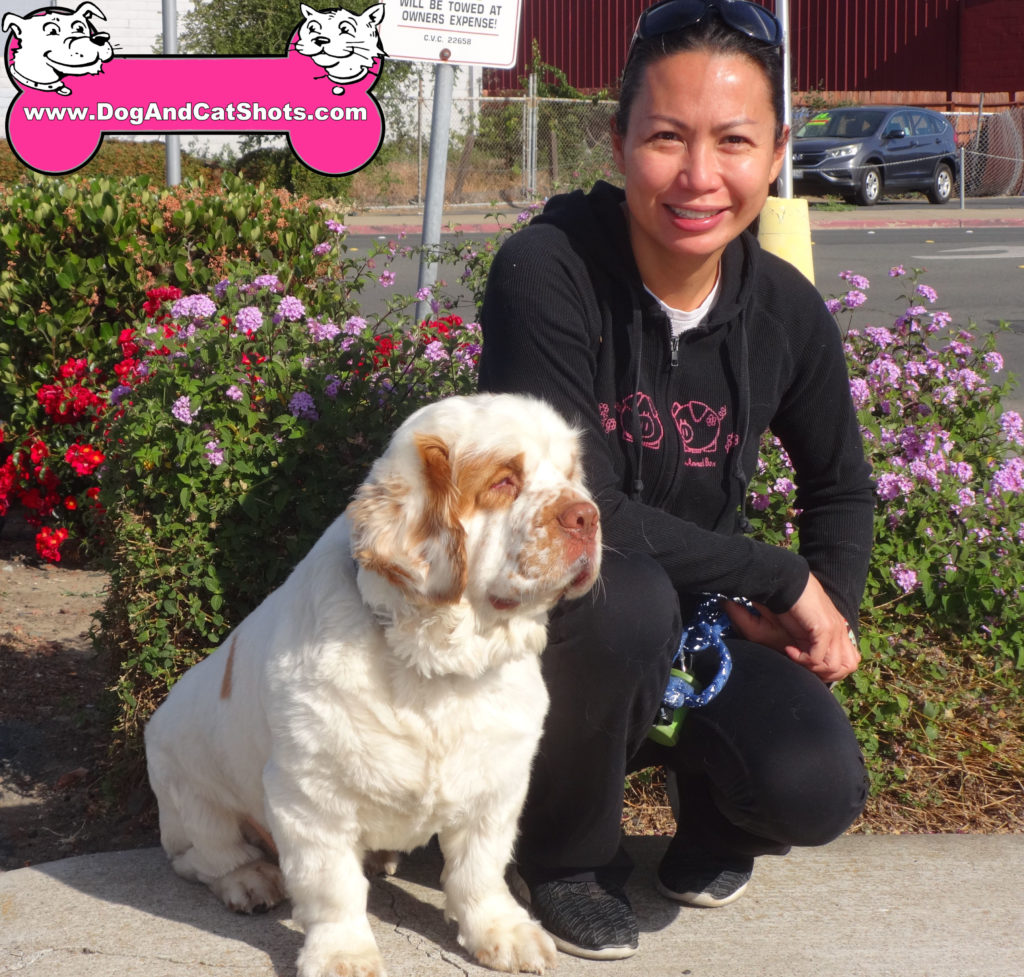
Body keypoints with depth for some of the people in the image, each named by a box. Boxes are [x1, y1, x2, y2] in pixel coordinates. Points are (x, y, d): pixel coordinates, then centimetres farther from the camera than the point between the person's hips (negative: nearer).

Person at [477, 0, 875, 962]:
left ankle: (708, 810, 17)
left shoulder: (786, 311, -7)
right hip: (546, 605, -3)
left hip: (702, 626, 3)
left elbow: (840, 484, 12)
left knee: (816, 792, -23)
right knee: (623, 597, -38)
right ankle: (570, 852, -7)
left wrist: (833, 611, -7)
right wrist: (783, 578, -21)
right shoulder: (545, 272, -24)